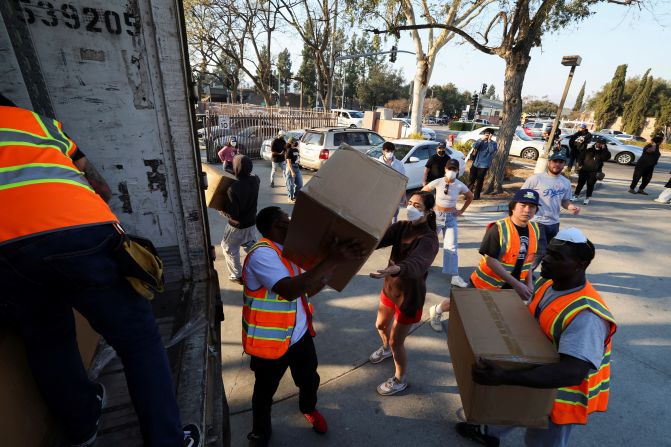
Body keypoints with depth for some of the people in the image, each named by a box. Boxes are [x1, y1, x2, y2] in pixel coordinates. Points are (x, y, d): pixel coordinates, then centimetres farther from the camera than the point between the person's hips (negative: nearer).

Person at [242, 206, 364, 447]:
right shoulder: (262, 254, -27)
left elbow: (308, 289, 5)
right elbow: (290, 291, -40)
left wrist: (336, 263, -8)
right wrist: (332, 260, -41)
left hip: (300, 333, 7)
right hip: (270, 341, -6)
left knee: (309, 379, 25)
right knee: (265, 391, 20)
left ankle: (309, 408, 59)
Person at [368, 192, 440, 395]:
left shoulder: (429, 239, -26)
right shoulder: (401, 226, -6)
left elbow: (417, 264, -46)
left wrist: (397, 269, -67)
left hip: (409, 296, -6)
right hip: (390, 287, 6)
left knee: (396, 342, 8)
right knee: (381, 325, 27)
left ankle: (400, 380, 36)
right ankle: (386, 348, 60)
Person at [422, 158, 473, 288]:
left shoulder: (460, 186, -8)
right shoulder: (438, 182, -11)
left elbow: (470, 197, 10)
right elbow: (423, 191, 2)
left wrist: (462, 210, 3)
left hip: (451, 217, 0)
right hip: (436, 215, 0)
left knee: (451, 246, -3)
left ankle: (454, 276, -1)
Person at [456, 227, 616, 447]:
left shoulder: (586, 315, -36)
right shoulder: (547, 282, -10)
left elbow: (572, 373, -42)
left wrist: (505, 377, -50)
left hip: (560, 393, -7)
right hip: (537, 367, 8)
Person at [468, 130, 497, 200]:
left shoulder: (493, 143, -2)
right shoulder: (481, 141, 7)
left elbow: (492, 150, -21)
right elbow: (474, 146, -10)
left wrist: (489, 140, -17)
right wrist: (481, 139, -17)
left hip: (484, 165, -3)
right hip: (475, 163, 3)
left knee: (479, 181, 3)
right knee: (471, 179, 6)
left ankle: (476, 195, 15)